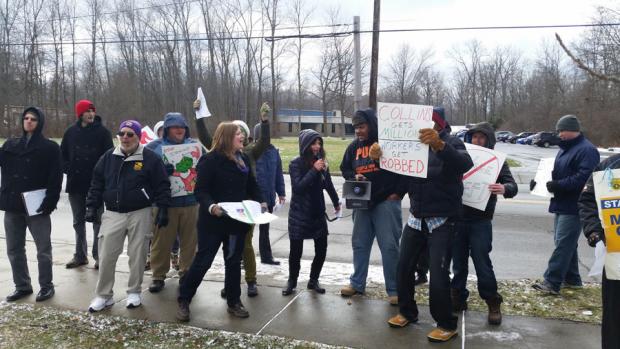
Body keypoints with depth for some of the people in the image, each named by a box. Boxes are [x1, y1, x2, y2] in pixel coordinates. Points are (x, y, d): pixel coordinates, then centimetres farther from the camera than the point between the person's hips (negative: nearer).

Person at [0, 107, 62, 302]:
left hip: (36, 206, -5)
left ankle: (46, 286, 15)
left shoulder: (50, 148, -3)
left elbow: (55, 178, -9)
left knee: (43, 249, 3)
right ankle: (22, 286, 23)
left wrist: (50, 201, -16)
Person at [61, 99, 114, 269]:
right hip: (75, 184, 4)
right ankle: (80, 255, 24)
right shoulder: (71, 132, 7)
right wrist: (68, 169, 1)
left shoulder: (102, 131, -3)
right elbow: (62, 154, 14)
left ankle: (99, 255, 13)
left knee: (98, 220, 4)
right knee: (78, 221, 13)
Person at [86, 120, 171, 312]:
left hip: (140, 215, -3)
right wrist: (92, 206, 6)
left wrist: (163, 210, -9)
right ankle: (104, 295, 15)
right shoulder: (108, 157, 7)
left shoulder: (150, 158, -4)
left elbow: (162, 186, -4)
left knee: (137, 255, 5)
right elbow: (96, 184, 12)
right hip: (113, 214, 3)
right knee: (106, 256, 2)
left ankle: (134, 292, 22)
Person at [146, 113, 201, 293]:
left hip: (190, 202, 2)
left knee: (190, 240, 9)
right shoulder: (154, 147, 2)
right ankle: (158, 276, 17)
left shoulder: (194, 144, 10)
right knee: (162, 241, 4)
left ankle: (187, 273, 24)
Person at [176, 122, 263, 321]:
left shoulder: (243, 159, 6)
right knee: (203, 260, 1)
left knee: (234, 261, 14)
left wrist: (259, 203, -3)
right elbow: (201, 191, -17)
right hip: (213, 220, -6)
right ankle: (183, 301, 19)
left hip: (237, 220, 6)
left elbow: (252, 186, 13)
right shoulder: (210, 160, -13)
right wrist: (211, 207, -34)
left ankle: (234, 302, 28)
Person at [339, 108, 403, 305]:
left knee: (389, 246, -3)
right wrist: (354, 177, -1)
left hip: (386, 201, -6)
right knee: (359, 243, 12)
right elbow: (345, 169, 21)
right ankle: (357, 283, 26)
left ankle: (394, 290, 7)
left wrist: (397, 192, -9)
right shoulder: (354, 146, 10)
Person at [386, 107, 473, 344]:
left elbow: (465, 164, -33)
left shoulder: (451, 143, -11)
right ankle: (407, 312, 30)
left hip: (442, 222, -5)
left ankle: (446, 324, 13)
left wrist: (439, 145, -51)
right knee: (404, 267, 9)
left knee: (438, 273, -7)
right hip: (416, 219, 5)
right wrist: (380, 159, -16)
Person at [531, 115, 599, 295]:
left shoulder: (587, 150, -13)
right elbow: (556, 172, 23)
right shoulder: (564, 148, 17)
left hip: (573, 207, -10)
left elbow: (583, 178, -24)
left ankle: (552, 282, -11)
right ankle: (572, 279, 26)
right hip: (561, 204, 10)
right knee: (567, 243, 16)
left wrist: (558, 185, -25)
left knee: (563, 244, -11)